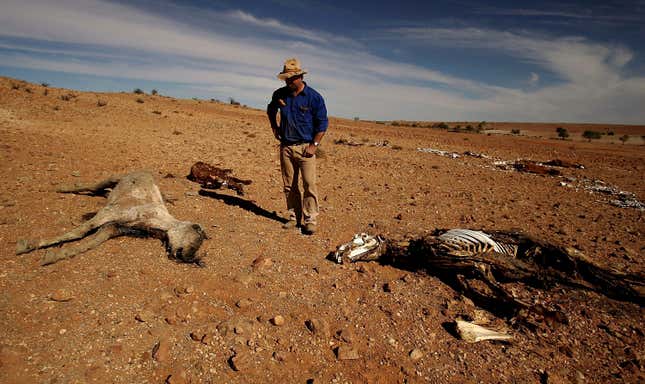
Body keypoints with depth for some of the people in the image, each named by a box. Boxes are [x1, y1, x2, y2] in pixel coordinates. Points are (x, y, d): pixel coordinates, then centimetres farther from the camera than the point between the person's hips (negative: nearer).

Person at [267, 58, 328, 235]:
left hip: (305, 147, -4)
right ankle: (294, 217, 20)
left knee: (309, 185, -8)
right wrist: (274, 128, 16)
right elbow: (271, 110, 28)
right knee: (289, 185, 8)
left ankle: (310, 220, 1)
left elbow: (322, 123, -4)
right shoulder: (280, 94, 7)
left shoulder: (314, 97, -6)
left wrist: (314, 145, -10)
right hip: (286, 146, 5)